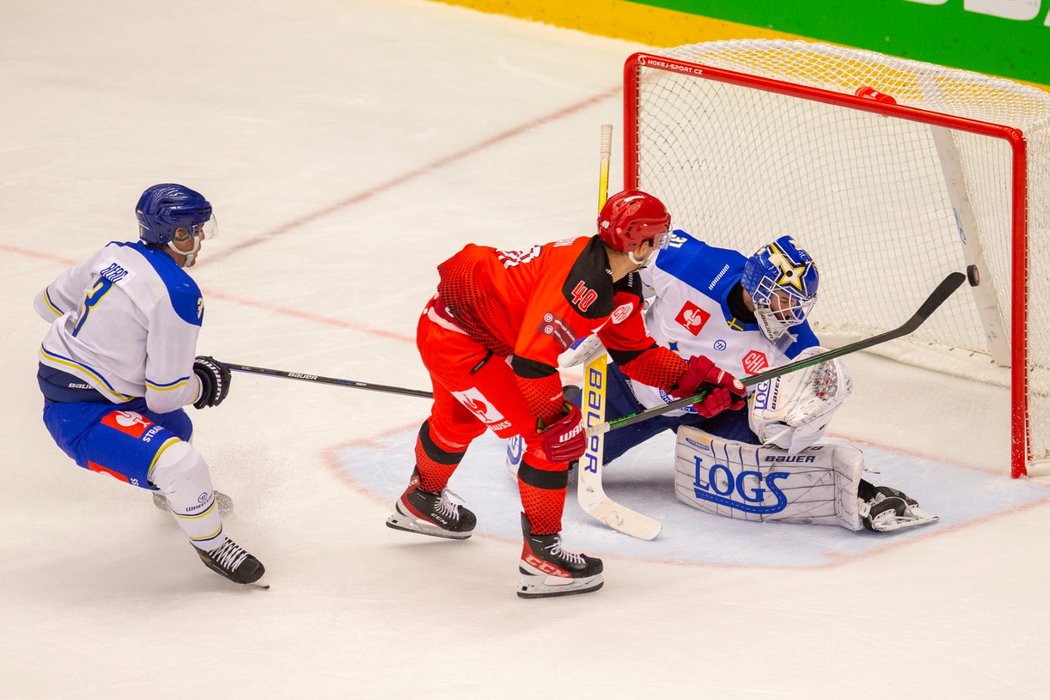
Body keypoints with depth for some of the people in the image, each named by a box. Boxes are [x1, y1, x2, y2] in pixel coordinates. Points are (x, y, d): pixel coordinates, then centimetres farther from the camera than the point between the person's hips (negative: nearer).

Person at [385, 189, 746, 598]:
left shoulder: (624, 285, 2)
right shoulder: (581, 281, -30)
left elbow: (635, 353, 12)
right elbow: (533, 358, -32)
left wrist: (694, 378, 3)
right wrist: (556, 419, -23)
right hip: (456, 340, -11)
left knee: (459, 420, 36)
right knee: (556, 438, -10)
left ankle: (421, 502, 63)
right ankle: (541, 551, 0)